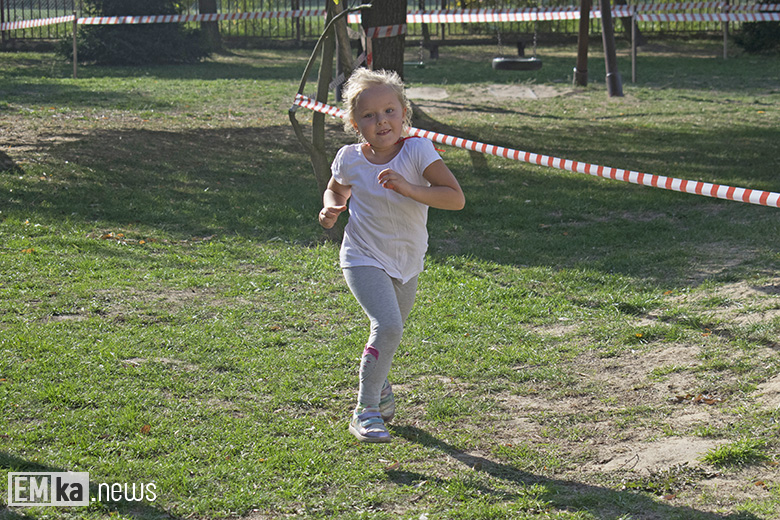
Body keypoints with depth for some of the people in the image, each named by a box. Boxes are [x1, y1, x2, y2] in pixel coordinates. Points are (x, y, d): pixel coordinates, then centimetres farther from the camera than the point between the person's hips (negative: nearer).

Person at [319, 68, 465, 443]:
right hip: (364, 259, -2)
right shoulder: (350, 158, -11)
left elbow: (456, 198, -25)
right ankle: (365, 411, -11)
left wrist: (408, 188, -36)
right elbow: (336, 188, 13)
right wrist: (330, 208, -9)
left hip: (407, 263, 2)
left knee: (390, 329, 21)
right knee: (388, 327, -23)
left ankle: (377, 385, 54)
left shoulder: (417, 151, -17)